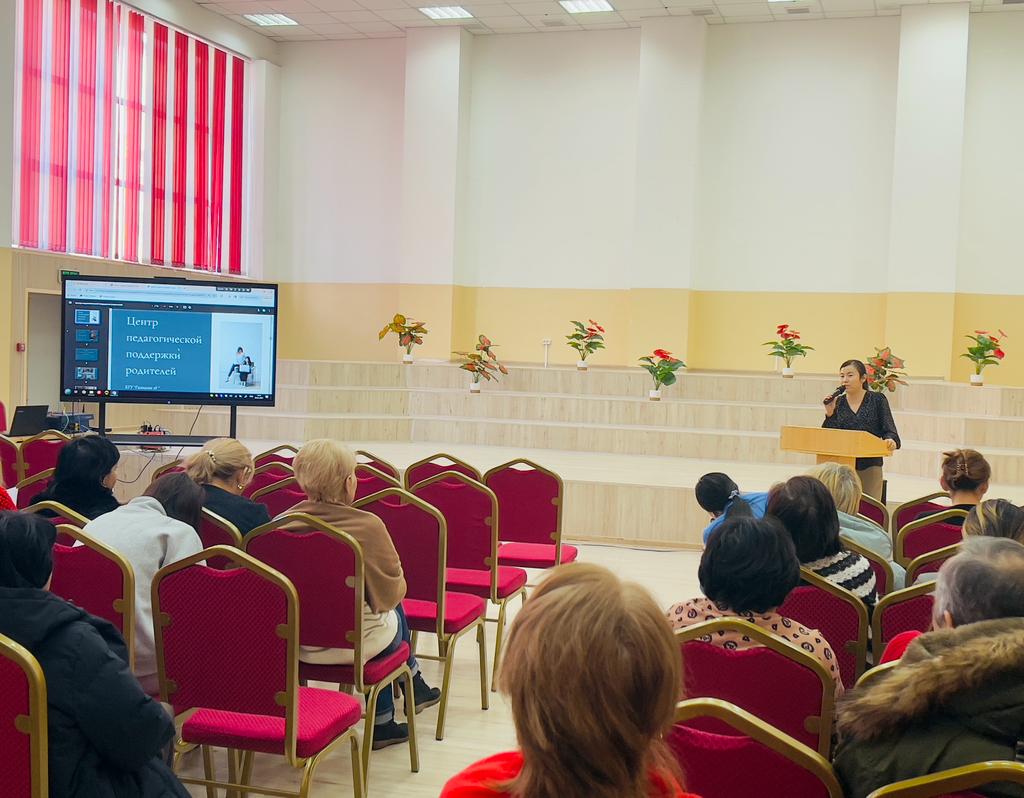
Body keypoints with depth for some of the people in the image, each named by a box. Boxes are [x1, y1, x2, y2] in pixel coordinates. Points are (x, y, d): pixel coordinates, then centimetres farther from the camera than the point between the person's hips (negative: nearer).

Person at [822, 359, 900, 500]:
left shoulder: (877, 400, 1)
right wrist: (830, 414, -8)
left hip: (870, 466, -2)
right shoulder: (838, 403, 7)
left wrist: (891, 441, -26)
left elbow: (889, 430, -4)